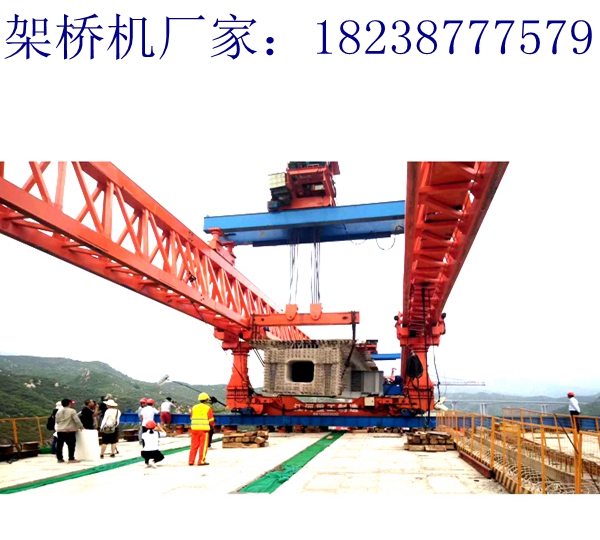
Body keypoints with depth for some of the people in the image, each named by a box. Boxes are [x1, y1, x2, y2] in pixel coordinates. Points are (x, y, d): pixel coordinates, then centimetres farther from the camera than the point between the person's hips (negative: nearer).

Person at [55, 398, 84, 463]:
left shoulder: (59, 411, 6)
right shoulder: (72, 411, -10)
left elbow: (57, 421, 11)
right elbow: (77, 420, -12)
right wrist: (81, 426, 1)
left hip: (60, 430, 6)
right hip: (69, 431, -5)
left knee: (59, 445, 11)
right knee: (71, 445, -1)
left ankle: (59, 458, 17)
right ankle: (71, 459, -3)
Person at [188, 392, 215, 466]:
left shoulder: (194, 407, 9)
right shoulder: (208, 408, -5)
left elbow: (192, 418, 14)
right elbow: (211, 420, -3)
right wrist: (211, 425, 18)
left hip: (194, 428, 5)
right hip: (204, 429, -5)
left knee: (194, 445, 12)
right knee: (203, 445, 2)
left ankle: (191, 461, 14)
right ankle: (201, 461, 1)